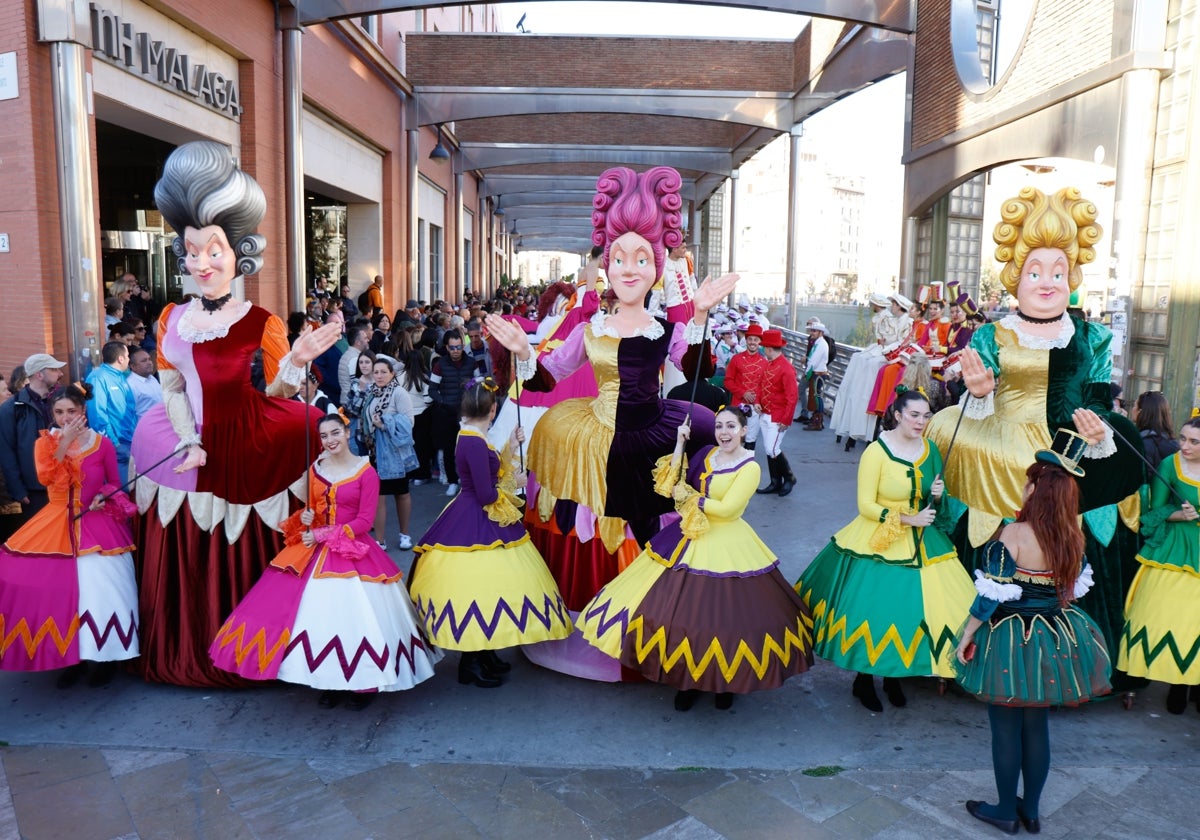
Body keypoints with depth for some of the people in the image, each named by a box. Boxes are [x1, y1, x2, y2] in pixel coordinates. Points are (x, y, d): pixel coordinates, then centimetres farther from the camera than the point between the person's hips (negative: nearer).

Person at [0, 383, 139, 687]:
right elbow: (46, 477, -15)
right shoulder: (45, 442, 3)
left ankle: (106, 656, 8)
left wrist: (103, 497, -13)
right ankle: (73, 656, 13)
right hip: (57, 524, 2)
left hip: (96, 524, -2)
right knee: (59, 589, -3)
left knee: (100, 589, -8)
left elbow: (116, 484, 7)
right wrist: (64, 442, -19)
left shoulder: (102, 443, -1)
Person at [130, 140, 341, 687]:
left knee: (240, 560, 6)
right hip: (184, 452, 5)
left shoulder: (261, 324, -10)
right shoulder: (171, 319, 5)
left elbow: (275, 395, -14)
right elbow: (171, 386, 4)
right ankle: (182, 657, 35)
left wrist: (295, 363, -34)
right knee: (182, 564, 14)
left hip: (244, 456, -4)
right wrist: (190, 443, -9)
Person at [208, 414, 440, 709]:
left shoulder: (366, 472, -11)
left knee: (353, 615, -3)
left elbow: (364, 521, -12)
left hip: (354, 552, -5)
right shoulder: (315, 469, 5)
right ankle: (331, 682, 21)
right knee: (321, 614, 5)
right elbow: (310, 511, 15)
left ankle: (364, 684, 16)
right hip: (317, 551, 5)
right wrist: (304, 519, -8)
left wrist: (323, 534, -15)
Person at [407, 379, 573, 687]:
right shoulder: (475, 443, -23)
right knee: (478, 584, -1)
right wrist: (512, 483, -7)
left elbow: (493, 470, 13)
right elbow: (486, 495, -23)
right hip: (477, 526, -11)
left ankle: (485, 655, 29)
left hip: (477, 521, 11)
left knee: (483, 581, 17)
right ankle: (471, 665, 12)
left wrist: (511, 445, 17)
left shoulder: (470, 436, 7)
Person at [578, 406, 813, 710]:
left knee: (723, 616, 2)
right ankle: (690, 679, 26)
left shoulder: (749, 467, -12)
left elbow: (727, 508, -20)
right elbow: (673, 485, 3)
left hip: (727, 547, -6)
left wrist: (689, 498, -11)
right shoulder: (707, 453, 7)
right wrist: (680, 444, -2)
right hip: (693, 539, 6)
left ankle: (726, 682, 27)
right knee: (684, 611, 7)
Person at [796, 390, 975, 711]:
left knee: (912, 610, 9)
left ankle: (894, 676, 30)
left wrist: (937, 496, -8)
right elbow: (866, 505, -15)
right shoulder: (876, 452, -16)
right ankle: (864, 679, 23)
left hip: (922, 543, 6)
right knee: (873, 612, 1)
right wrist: (906, 519, -20)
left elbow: (934, 500, 14)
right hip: (879, 543, -5)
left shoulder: (930, 448, 3)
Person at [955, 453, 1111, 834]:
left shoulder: (1013, 535, -22)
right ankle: (1031, 809, 31)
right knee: (1037, 726, 18)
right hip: (1053, 641, 6)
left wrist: (967, 636, -9)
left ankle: (1006, 811, 23)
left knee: (1006, 728, 9)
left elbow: (991, 595, -19)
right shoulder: (1072, 538, -4)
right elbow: (1076, 586, 10)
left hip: (1010, 642, -6)